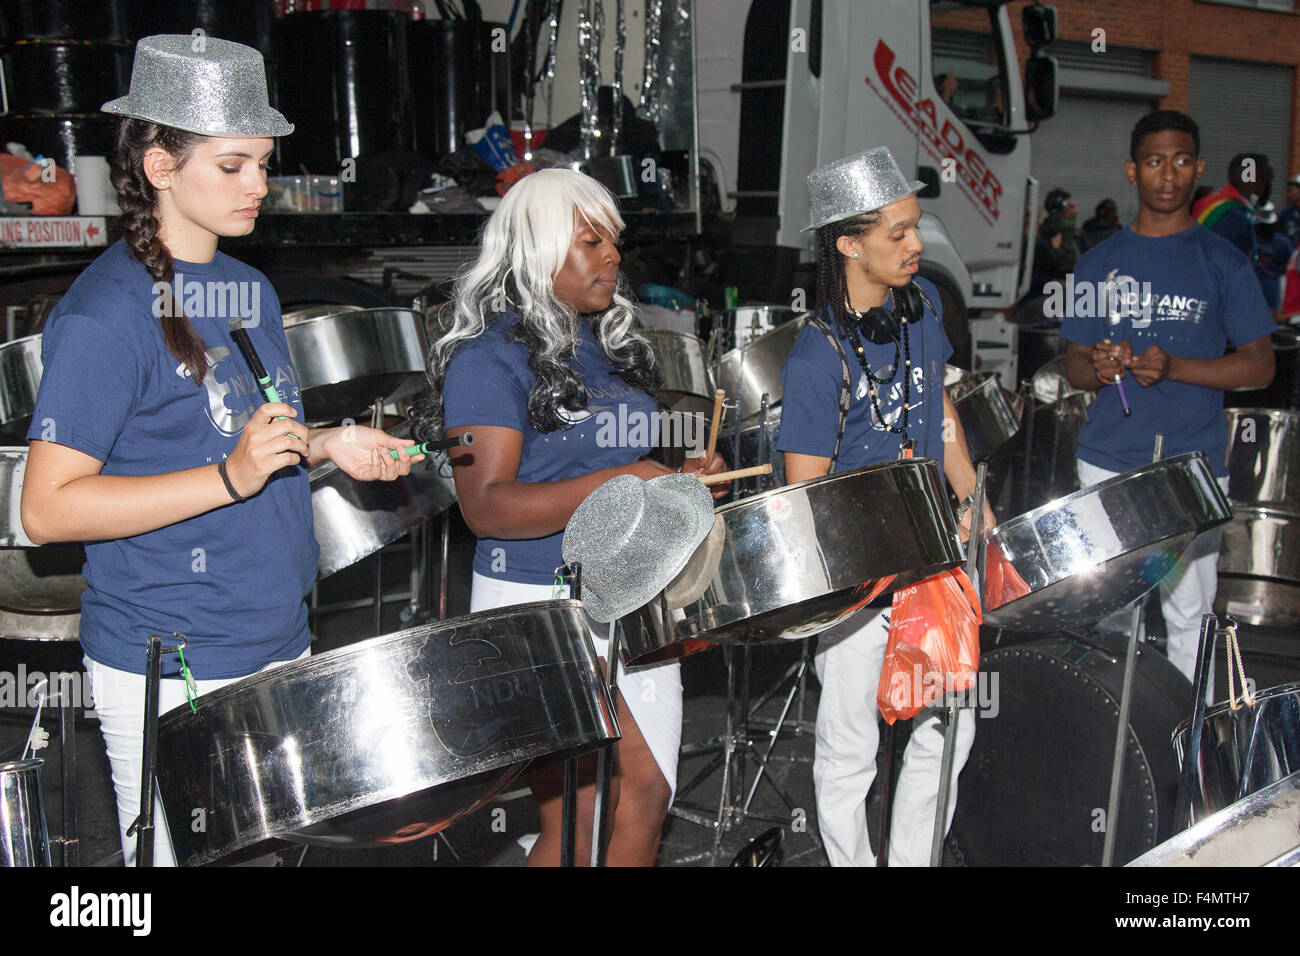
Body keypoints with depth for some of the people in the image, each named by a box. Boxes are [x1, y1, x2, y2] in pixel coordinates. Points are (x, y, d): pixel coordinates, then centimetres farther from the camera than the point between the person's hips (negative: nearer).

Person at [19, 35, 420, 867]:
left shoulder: (250, 290, 9)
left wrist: (326, 447, 0)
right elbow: (48, 508, -19)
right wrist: (230, 477, -27)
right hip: (170, 677, -7)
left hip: (279, 645, 7)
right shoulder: (106, 313, -15)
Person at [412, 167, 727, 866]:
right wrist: (612, 484, -29)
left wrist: (676, 480, 6)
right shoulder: (490, 358, -11)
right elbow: (487, 506, -19)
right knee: (639, 792, -10)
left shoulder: (610, 344, 14)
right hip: (542, 606, -8)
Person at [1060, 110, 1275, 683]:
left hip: (1192, 466, -2)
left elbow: (1261, 366, -1)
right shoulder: (1099, 264, 9)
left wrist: (1173, 367, -16)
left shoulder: (1222, 263, 3)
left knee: (1188, 613, 2)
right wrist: (1096, 367, -13)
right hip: (1107, 463, 2)